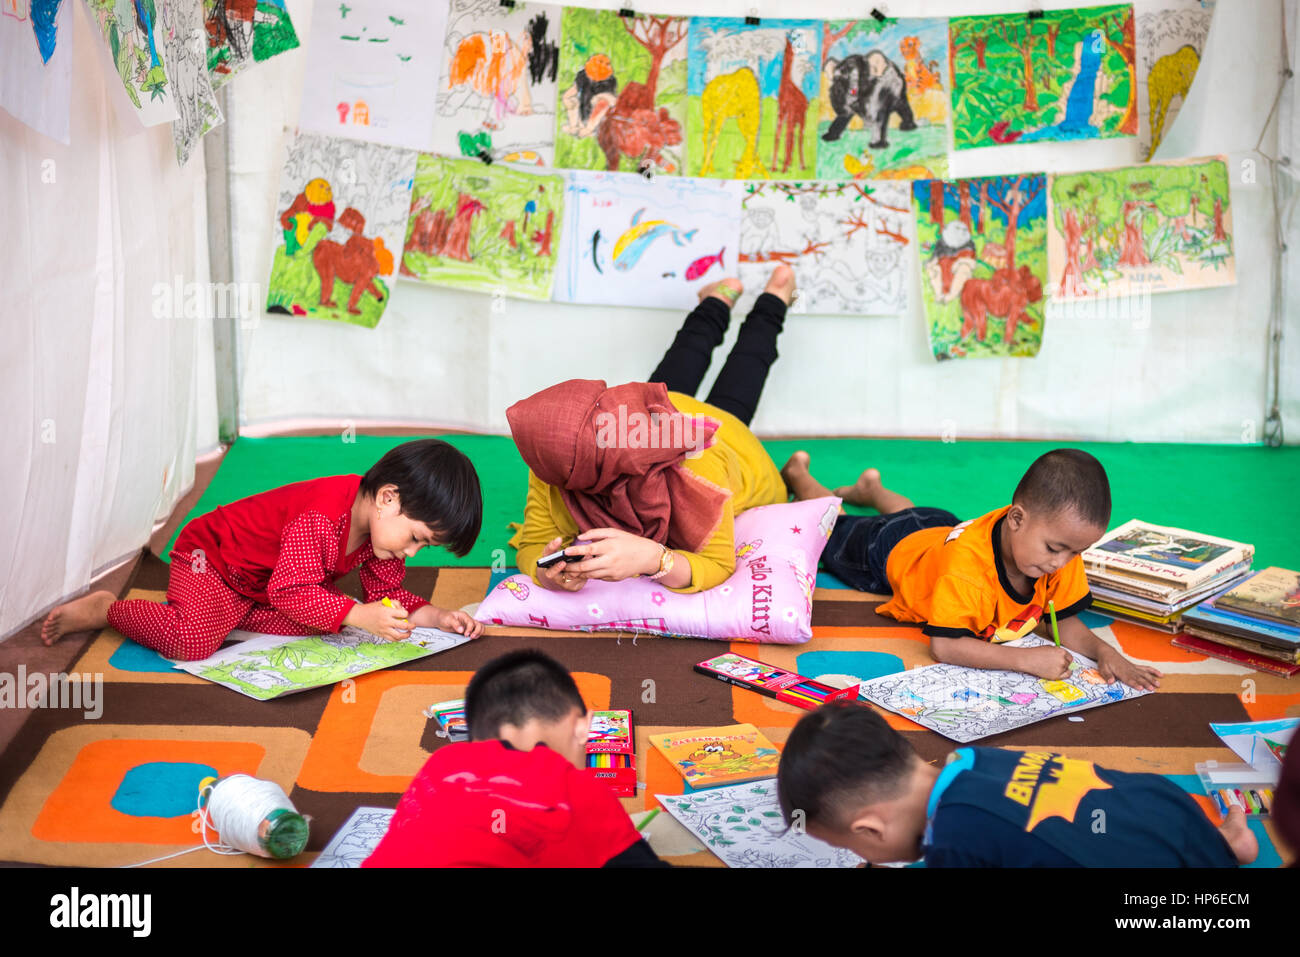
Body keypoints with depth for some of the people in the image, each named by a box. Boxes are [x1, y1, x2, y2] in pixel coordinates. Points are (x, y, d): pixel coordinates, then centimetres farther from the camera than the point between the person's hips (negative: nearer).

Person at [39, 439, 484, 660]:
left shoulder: (384, 523, -7)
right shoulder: (319, 517, -36)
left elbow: (387, 593, 2)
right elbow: (292, 591, -37)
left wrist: (436, 616, -14)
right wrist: (358, 615, -43)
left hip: (264, 594, 9)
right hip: (210, 556, -9)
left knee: (323, 619, -8)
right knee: (193, 641, -31)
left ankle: (225, 614, 6)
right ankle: (106, 610, -4)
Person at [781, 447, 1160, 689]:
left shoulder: (1063, 552, -35)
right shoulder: (967, 560, -54)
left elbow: (1065, 623, -26)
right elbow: (943, 645, -55)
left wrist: (1103, 651, -47)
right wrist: (1026, 659, -62)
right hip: (892, 549, -4)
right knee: (833, 530, 28)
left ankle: (871, 488, 67)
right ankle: (799, 474, 54)